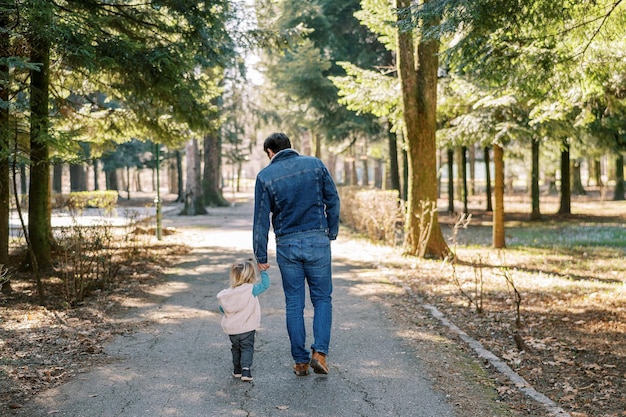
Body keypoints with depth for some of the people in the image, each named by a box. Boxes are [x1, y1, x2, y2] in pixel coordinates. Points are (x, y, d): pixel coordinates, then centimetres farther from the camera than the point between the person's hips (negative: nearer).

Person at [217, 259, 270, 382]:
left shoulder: (227, 293, 1)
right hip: (247, 328, -4)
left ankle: (237, 370, 27)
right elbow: (265, 284, -8)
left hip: (231, 330, 4)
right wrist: (263, 272, 3)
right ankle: (245, 370, -10)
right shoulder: (251, 290, -13)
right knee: (247, 348, 3)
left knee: (236, 349, 21)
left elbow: (222, 308, 9)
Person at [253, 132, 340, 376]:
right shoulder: (315, 164, 0)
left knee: (294, 303, 9)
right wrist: (332, 233, 11)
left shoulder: (265, 176, -2)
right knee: (322, 298, 11)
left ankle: (301, 361, 12)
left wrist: (261, 256, 3)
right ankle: (319, 351, -5)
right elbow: (333, 201, 0)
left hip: (286, 245, 0)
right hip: (317, 241, 0)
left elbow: (261, 219, -3)